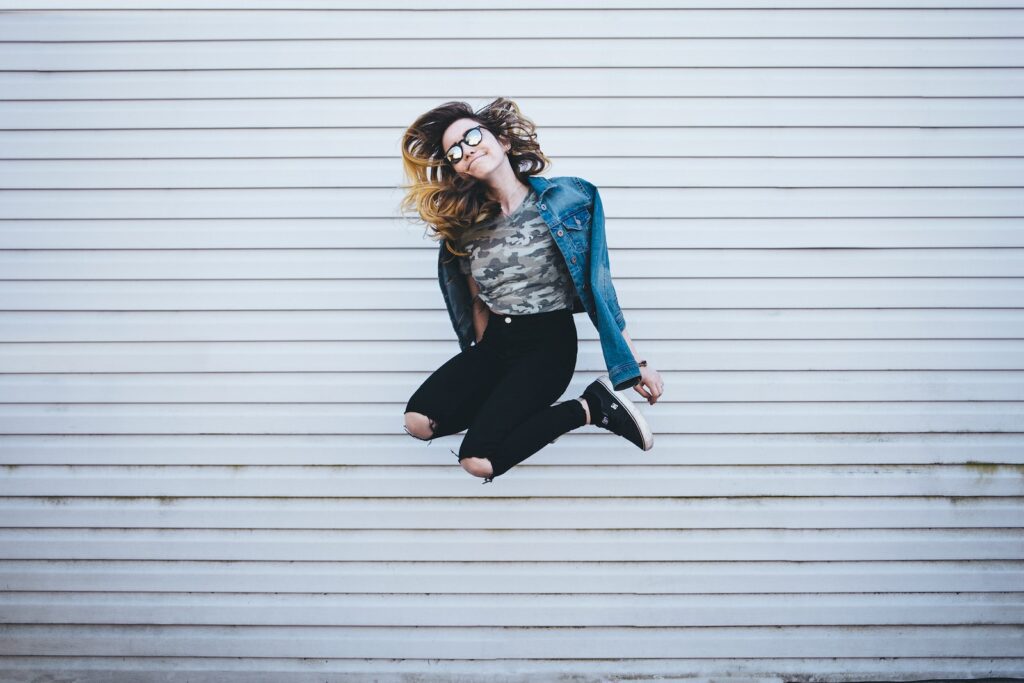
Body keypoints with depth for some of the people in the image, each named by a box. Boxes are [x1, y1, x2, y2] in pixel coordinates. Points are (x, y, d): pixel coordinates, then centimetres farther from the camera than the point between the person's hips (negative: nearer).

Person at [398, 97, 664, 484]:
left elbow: (597, 283, -5)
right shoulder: (465, 224, 5)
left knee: (479, 461, -21)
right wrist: (483, 359, 12)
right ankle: (511, 403, 4)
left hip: (549, 343, -5)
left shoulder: (564, 199, -8)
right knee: (419, 420, -19)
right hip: (493, 342, 5)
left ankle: (588, 408, -3)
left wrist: (637, 362, -4)